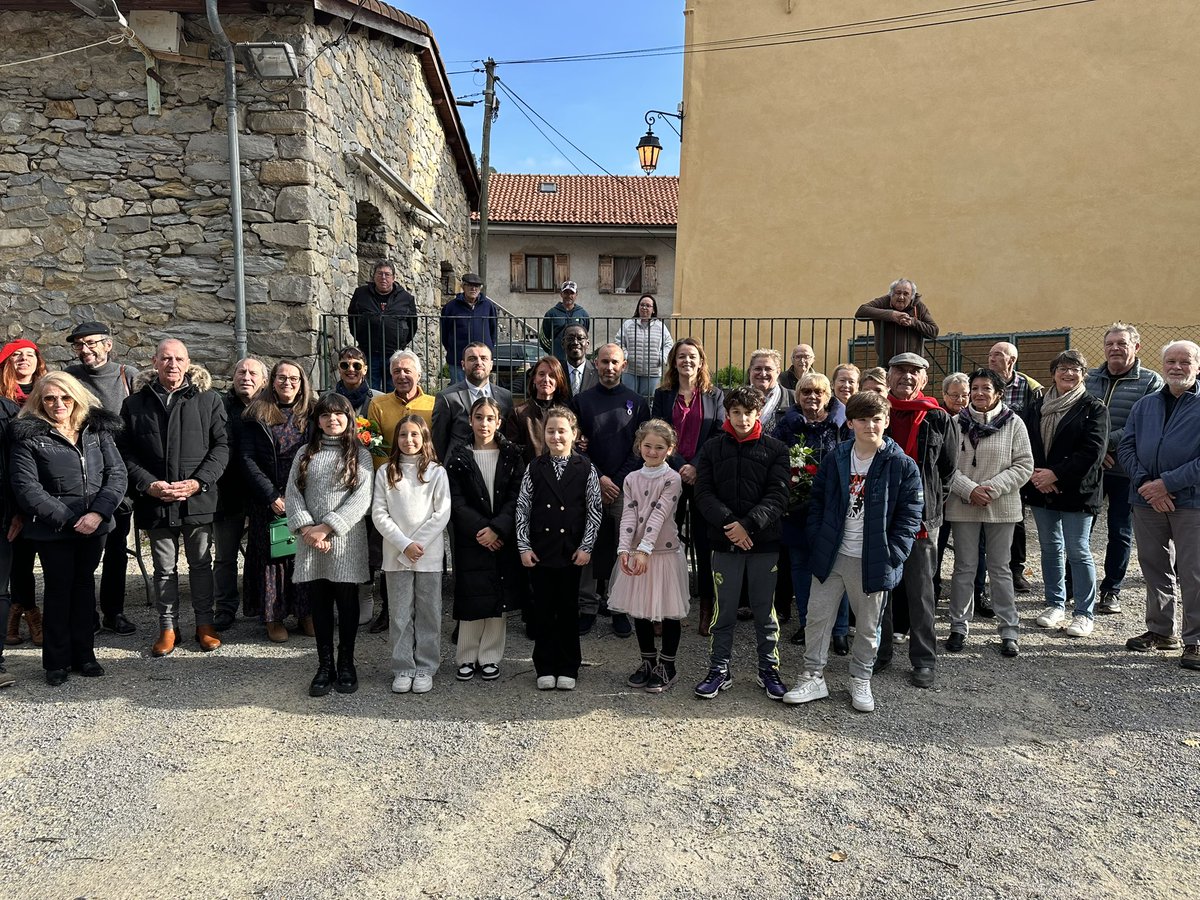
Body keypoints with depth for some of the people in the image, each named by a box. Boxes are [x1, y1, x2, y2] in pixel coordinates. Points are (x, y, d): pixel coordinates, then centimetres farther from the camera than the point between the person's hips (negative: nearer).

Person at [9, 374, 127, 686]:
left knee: (84, 584, 12)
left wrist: (98, 512, -16)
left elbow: (117, 473, -2)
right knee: (59, 589, 6)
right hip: (53, 529, -3)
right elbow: (27, 488, -11)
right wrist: (67, 519, -16)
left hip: (94, 527, 3)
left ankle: (84, 654, 22)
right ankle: (57, 661, 18)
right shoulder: (28, 436, -4)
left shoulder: (98, 430, 4)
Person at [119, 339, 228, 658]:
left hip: (198, 499, -1)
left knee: (201, 563, 11)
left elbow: (221, 446, -1)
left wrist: (199, 482, -12)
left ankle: (204, 623, 24)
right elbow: (125, 452, 2)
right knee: (164, 567, 12)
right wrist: (149, 484, -11)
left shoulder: (208, 400, 1)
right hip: (155, 501, 1)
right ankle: (168, 628, 23)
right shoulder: (134, 404, 5)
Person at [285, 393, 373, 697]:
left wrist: (326, 528, -14)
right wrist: (306, 528, -11)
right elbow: (291, 493, 4)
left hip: (346, 539, -2)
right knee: (319, 602, 6)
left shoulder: (360, 454, 3)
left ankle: (346, 664, 17)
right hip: (311, 541, 2)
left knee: (347, 601, 3)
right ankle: (325, 665, 16)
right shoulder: (305, 453, 12)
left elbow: (361, 499, -7)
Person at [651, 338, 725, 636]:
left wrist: (696, 466, -12)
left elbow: (720, 437, 0)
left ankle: (708, 608, 11)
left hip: (703, 477, 0)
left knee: (704, 542, 2)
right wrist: (679, 467, -11)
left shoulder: (715, 395, 8)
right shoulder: (662, 396, 9)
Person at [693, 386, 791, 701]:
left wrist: (748, 524, -18)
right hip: (725, 542, 1)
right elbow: (704, 494, -2)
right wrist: (728, 523, -17)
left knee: (765, 609, 10)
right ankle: (719, 670, 21)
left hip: (764, 541, -1)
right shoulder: (713, 448, 5)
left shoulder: (775, 449, 1)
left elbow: (778, 496, -8)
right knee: (724, 610, 9)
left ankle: (769, 669, 24)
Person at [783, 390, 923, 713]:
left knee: (868, 626, 12)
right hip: (831, 555, 3)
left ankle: (860, 682, 29)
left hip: (872, 561, -2)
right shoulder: (835, 458, 2)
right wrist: (817, 540, 0)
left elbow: (909, 514, -6)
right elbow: (818, 501, 9)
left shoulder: (902, 465, -7)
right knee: (817, 617, 6)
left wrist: (891, 555, -11)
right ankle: (813, 678, 19)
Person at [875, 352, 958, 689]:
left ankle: (924, 660, 17)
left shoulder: (939, 420, 1)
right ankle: (880, 651, 23)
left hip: (921, 515, -1)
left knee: (921, 590, 6)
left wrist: (933, 503, 7)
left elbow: (948, 468, 10)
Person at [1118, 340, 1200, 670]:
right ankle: (1161, 630, 28)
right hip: (1147, 501, 4)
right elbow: (1126, 448, 6)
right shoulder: (1144, 405, 11)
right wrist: (1145, 483, -9)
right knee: (1155, 568, 14)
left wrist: (1167, 484, -16)